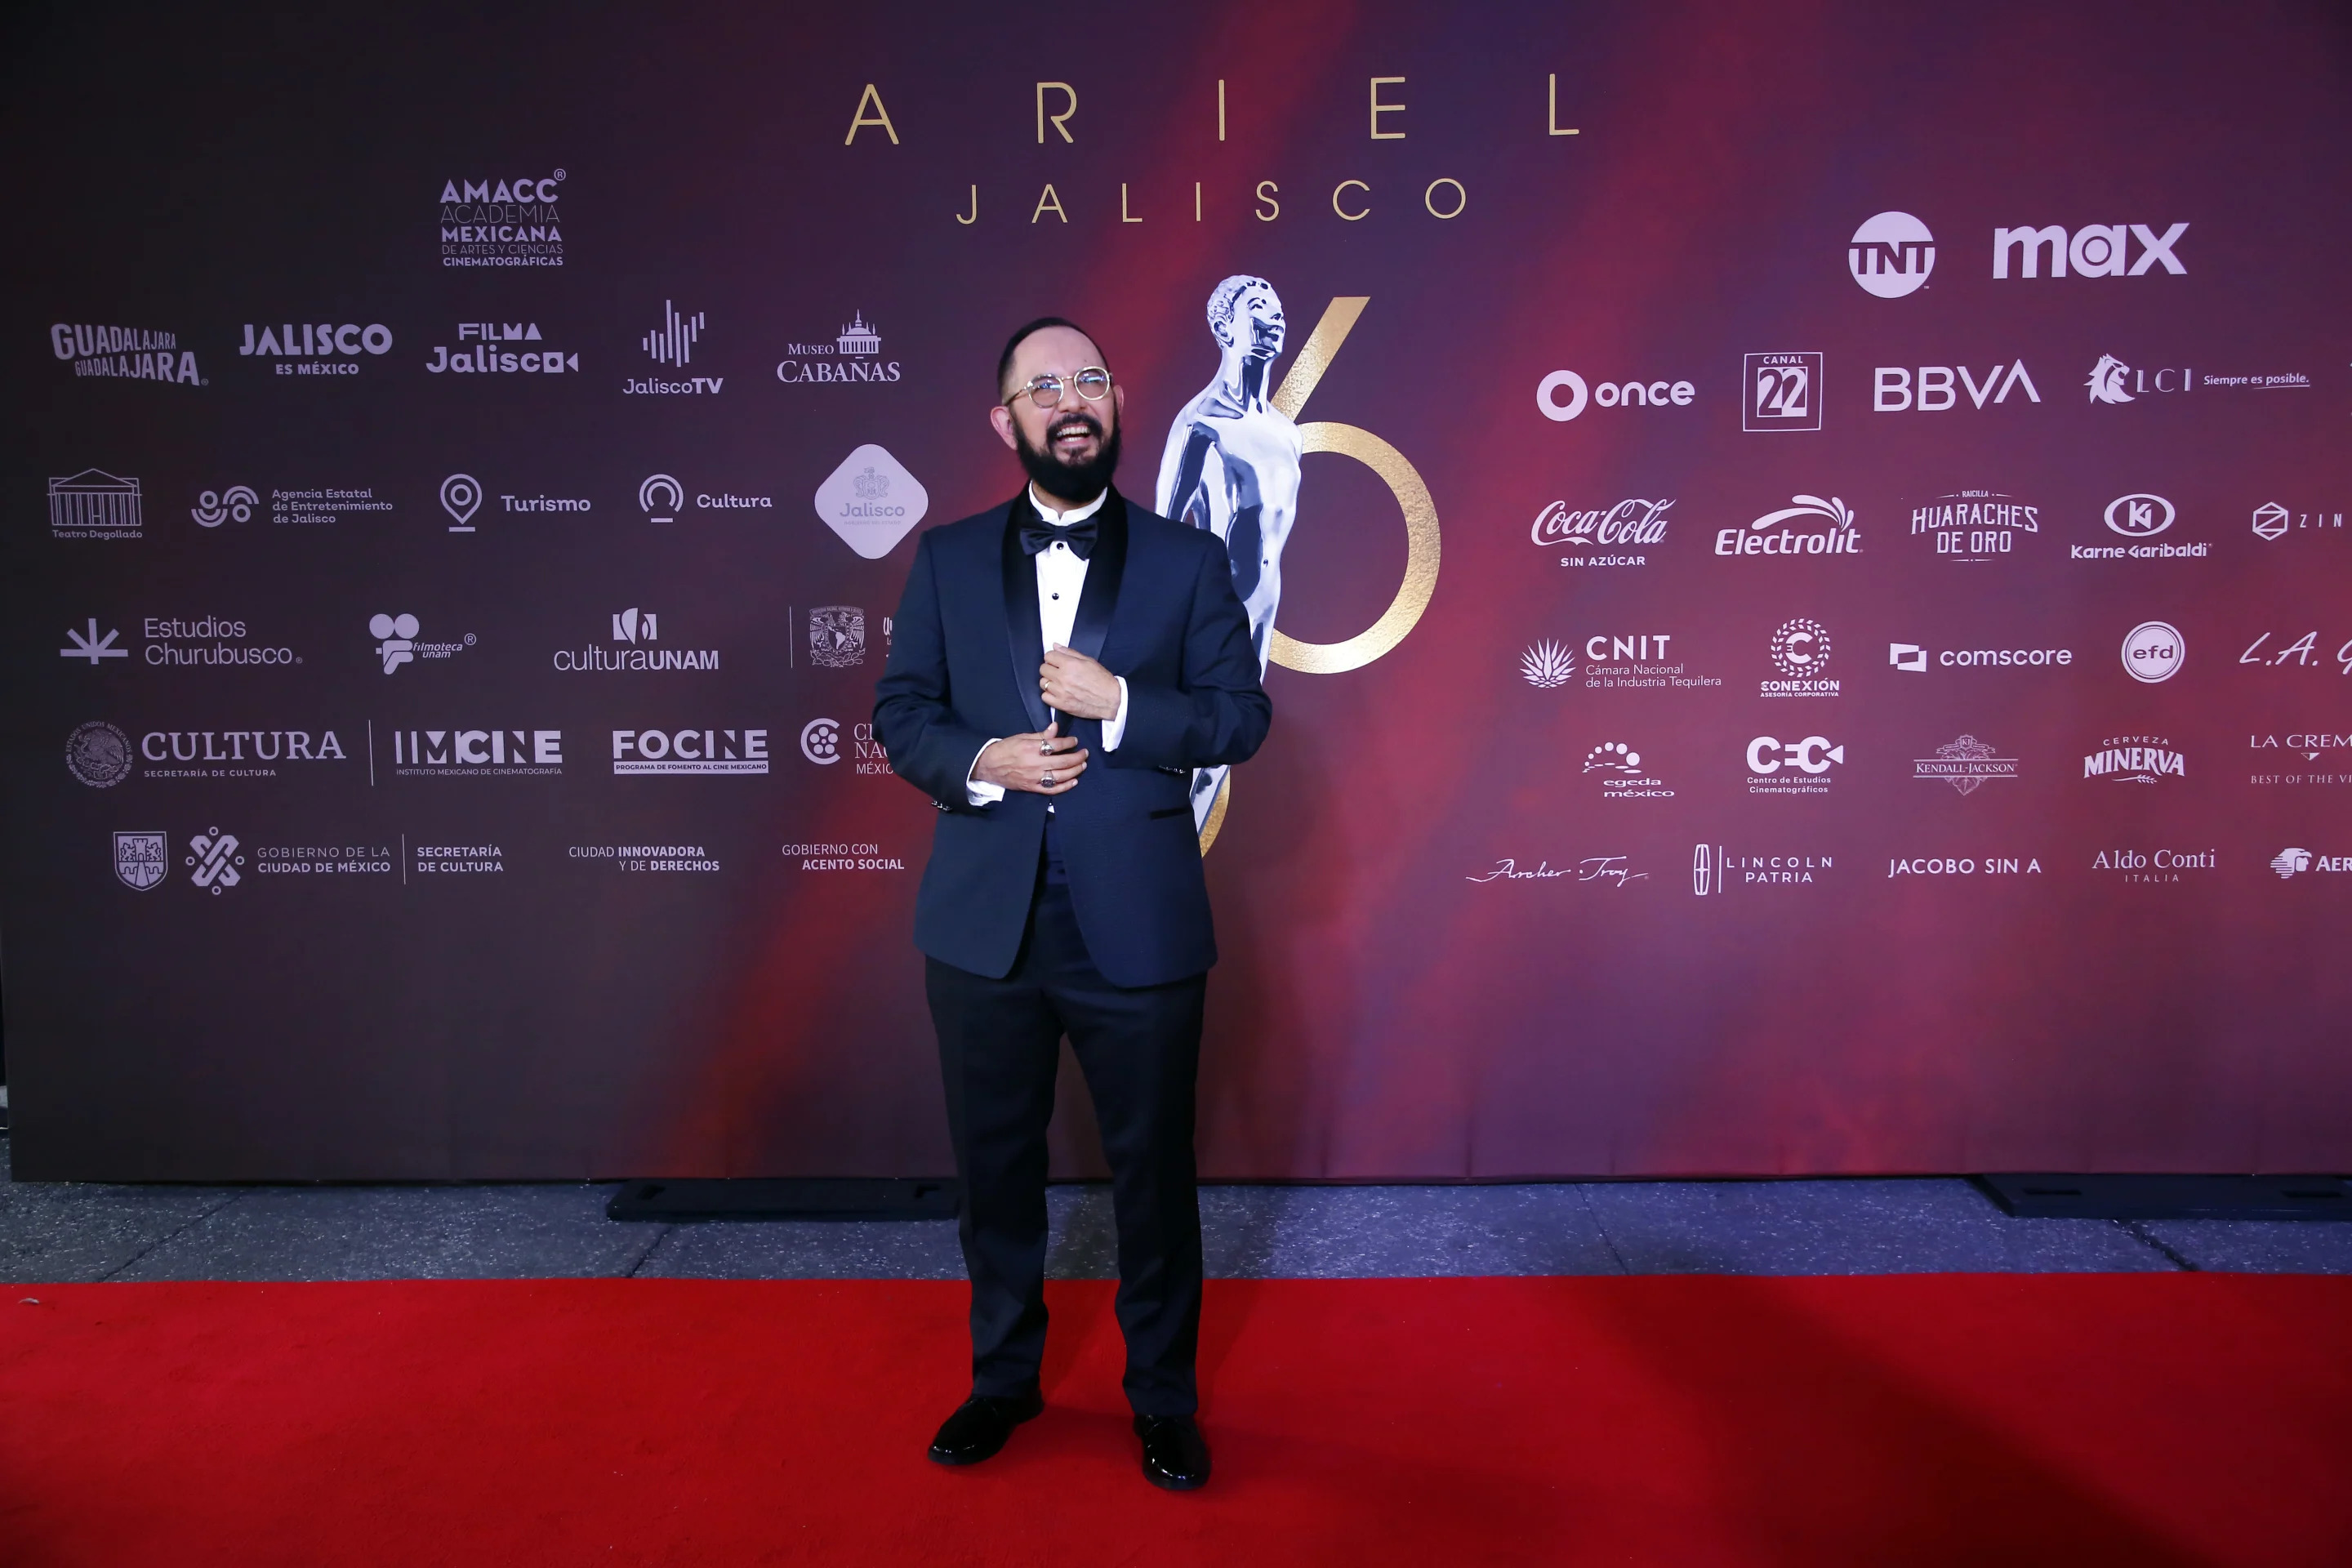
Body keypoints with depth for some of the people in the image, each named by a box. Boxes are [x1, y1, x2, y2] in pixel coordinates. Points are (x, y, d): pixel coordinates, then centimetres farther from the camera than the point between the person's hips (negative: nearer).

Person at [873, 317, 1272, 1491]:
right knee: (994, 1168, 16)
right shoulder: (946, 559, 8)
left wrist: (1119, 706, -14)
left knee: (1154, 1173, 9)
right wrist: (981, 763, -13)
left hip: (1137, 926, -1)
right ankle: (1004, 1378, 38)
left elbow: (1241, 717, 0)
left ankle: (1164, 1401, 31)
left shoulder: (1188, 560, 3)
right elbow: (900, 711, 6)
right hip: (984, 923, 2)